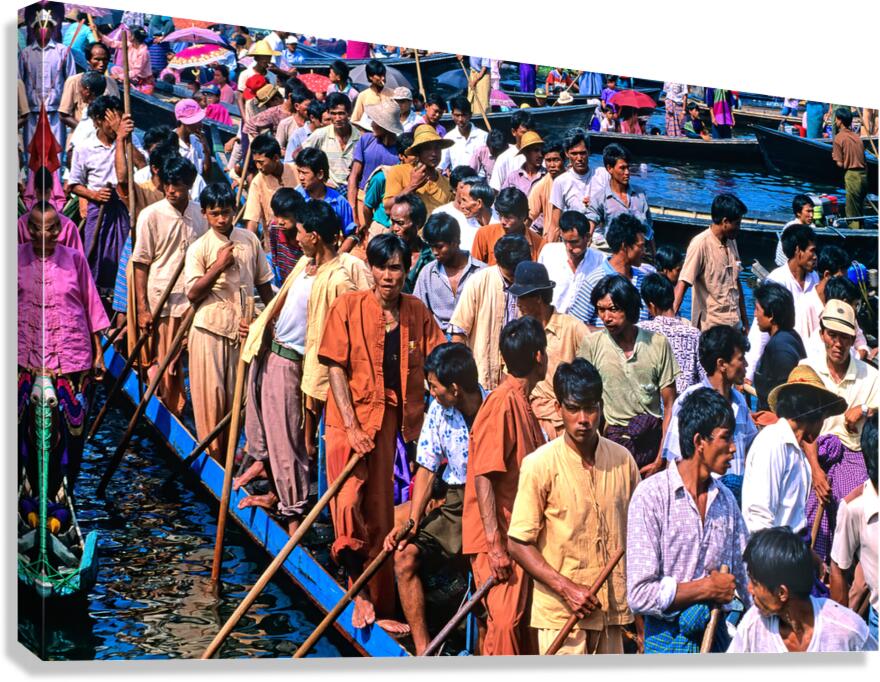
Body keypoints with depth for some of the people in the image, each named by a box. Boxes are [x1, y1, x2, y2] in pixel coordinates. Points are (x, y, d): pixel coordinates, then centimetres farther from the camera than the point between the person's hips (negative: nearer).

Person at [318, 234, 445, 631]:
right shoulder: (348, 307, -4)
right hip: (350, 417, -3)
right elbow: (336, 367, -7)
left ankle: (379, 604, 21)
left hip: (391, 418, 3)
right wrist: (351, 425, -15)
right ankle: (360, 589, 4)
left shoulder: (416, 312, 6)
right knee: (348, 502, -16)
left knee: (380, 512, 8)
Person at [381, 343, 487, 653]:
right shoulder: (438, 410, 3)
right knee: (405, 556, -12)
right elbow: (426, 468, 9)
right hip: (456, 503, 6)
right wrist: (412, 520, -5)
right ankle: (423, 651, -7)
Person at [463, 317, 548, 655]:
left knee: (522, 619, 10)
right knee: (505, 621, -10)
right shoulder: (503, 403, -15)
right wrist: (495, 545, -22)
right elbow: (483, 476, -19)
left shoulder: (521, 403, 14)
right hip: (498, 539, -9)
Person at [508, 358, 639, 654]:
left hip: (613, 607, 4)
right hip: (562, 612, -4)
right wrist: (566, 588, -16)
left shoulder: (622, 460, 4)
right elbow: (518, 543, -9)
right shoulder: (540, 464, -9)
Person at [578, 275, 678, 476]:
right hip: (612, 437, -1)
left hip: (653, 437, 1)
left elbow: (669, 405, 3)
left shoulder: (658, 344, 1)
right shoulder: (591, 345, -1)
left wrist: (661, 459, -2)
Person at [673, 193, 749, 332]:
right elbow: (682, 284, -18)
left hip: (734, 323, 7)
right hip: (710, 326, -7)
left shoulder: (731, 242, 10)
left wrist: (745, 323, 17)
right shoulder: (700, 244, -12)